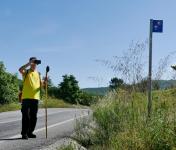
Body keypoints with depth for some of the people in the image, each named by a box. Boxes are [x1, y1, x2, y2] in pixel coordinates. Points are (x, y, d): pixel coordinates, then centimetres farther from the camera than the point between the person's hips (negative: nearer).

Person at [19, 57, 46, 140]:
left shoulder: (38, 73, 17)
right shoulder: (26, 72, 5)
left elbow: (41, 85, 14)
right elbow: (20, 69, -19)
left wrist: (44, 81, -6)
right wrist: (29, 63, -21)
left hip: (35, 97, 4)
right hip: (26, 97, -4)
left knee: (34, 117, 7)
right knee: (26, 116, -6)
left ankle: (30, 132, 18)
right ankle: (24, 133, 1)